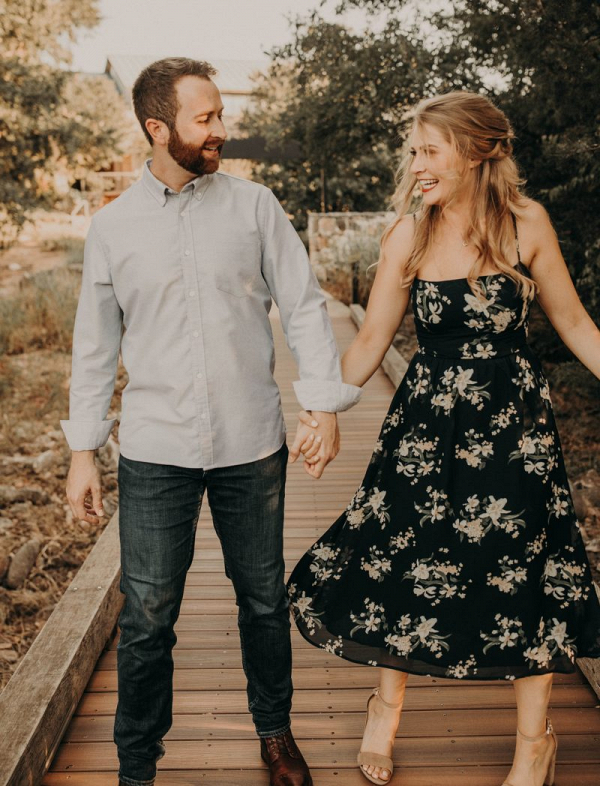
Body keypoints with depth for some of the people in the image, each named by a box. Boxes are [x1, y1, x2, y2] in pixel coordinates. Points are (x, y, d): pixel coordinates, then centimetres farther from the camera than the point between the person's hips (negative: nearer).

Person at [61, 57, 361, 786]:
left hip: (251, 446, 1)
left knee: (264, 600, 14)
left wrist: (326, 402, -7)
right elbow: (95, 345, 7)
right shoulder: (113, 226, 2)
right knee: (146, 618, 5)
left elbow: (304, 306, 2)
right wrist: (83, 451, 5)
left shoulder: (254, 205, 1)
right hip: (155, 452, 0)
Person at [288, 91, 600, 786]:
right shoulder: (408, 235, -3)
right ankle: (387, 704, 37)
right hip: (425, 422, 2)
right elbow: (370, 343, 2)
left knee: (522, 575, 7)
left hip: (514, 425, -1)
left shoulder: (525, 223, -6)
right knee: (398, 565, 7)